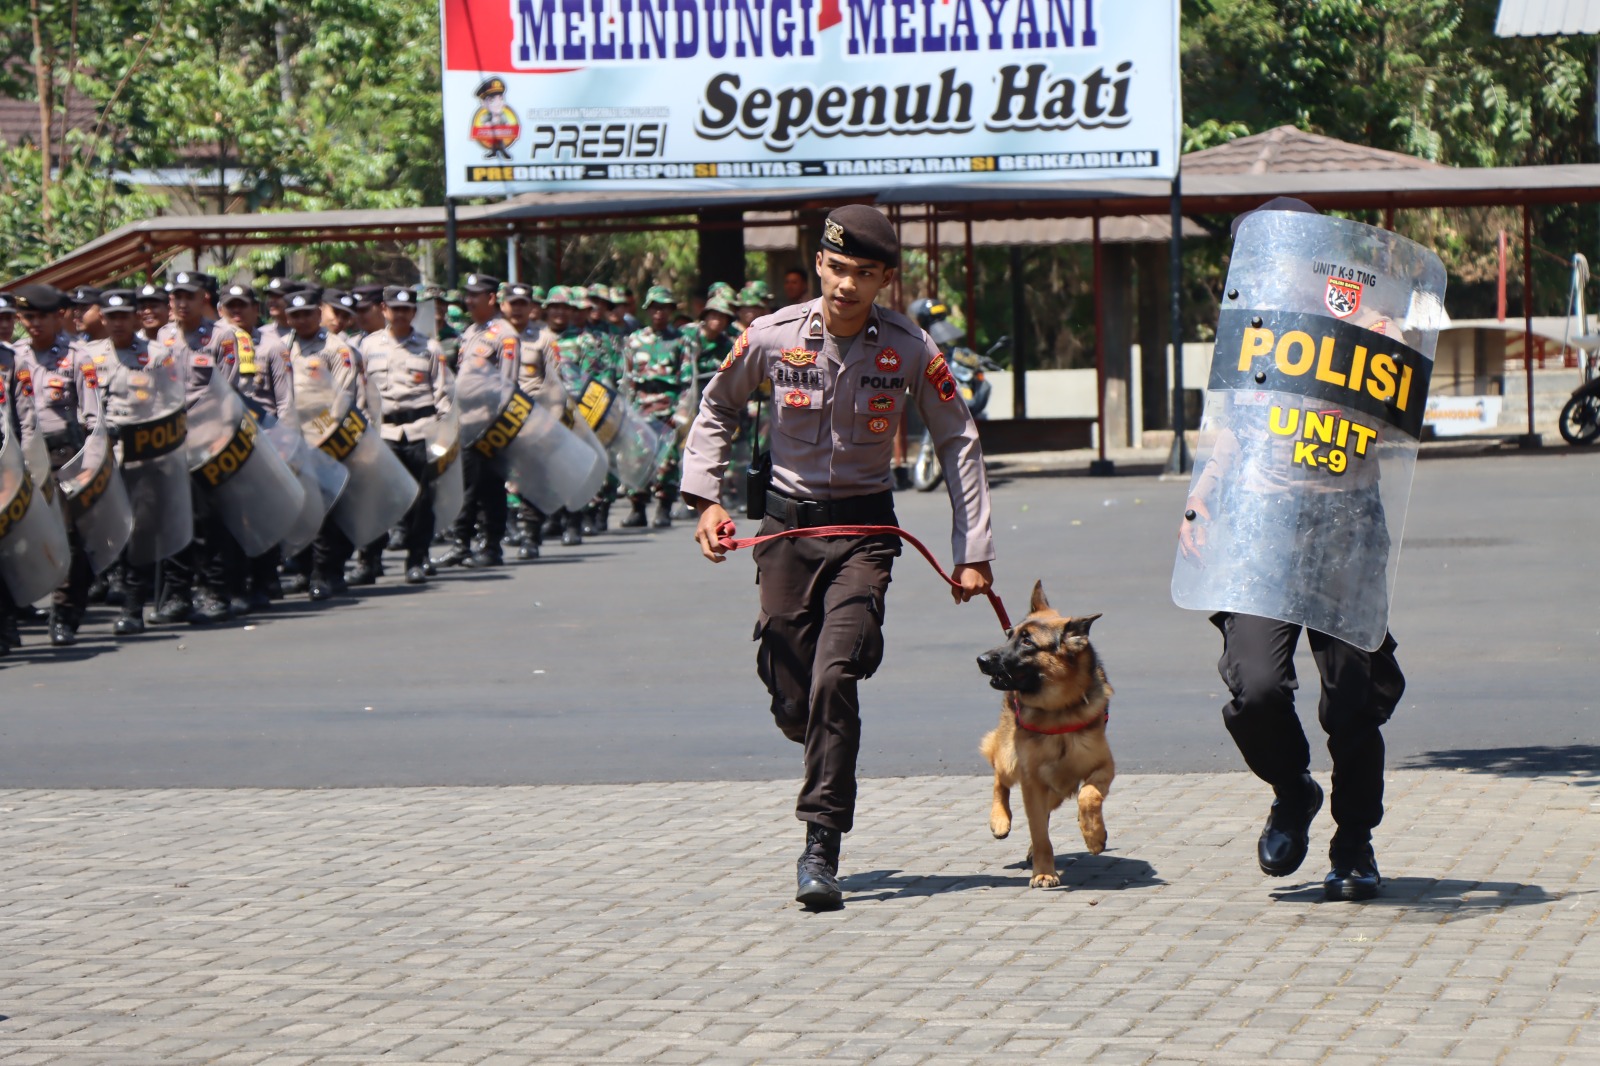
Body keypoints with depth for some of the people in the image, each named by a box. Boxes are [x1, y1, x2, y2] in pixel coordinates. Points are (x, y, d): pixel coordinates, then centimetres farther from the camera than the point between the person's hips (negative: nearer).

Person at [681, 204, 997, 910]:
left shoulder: (911, 350, -8)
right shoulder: (772, 338, -7)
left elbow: (959, 441, 4)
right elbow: (717, 408, 13)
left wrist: (973, 552, 2)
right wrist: (706, 497, 3)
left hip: (865, 527, -2)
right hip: (787, 524, 2)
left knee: (834, 678, -20)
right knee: (791, 704, 0)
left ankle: (821, 849, -18)